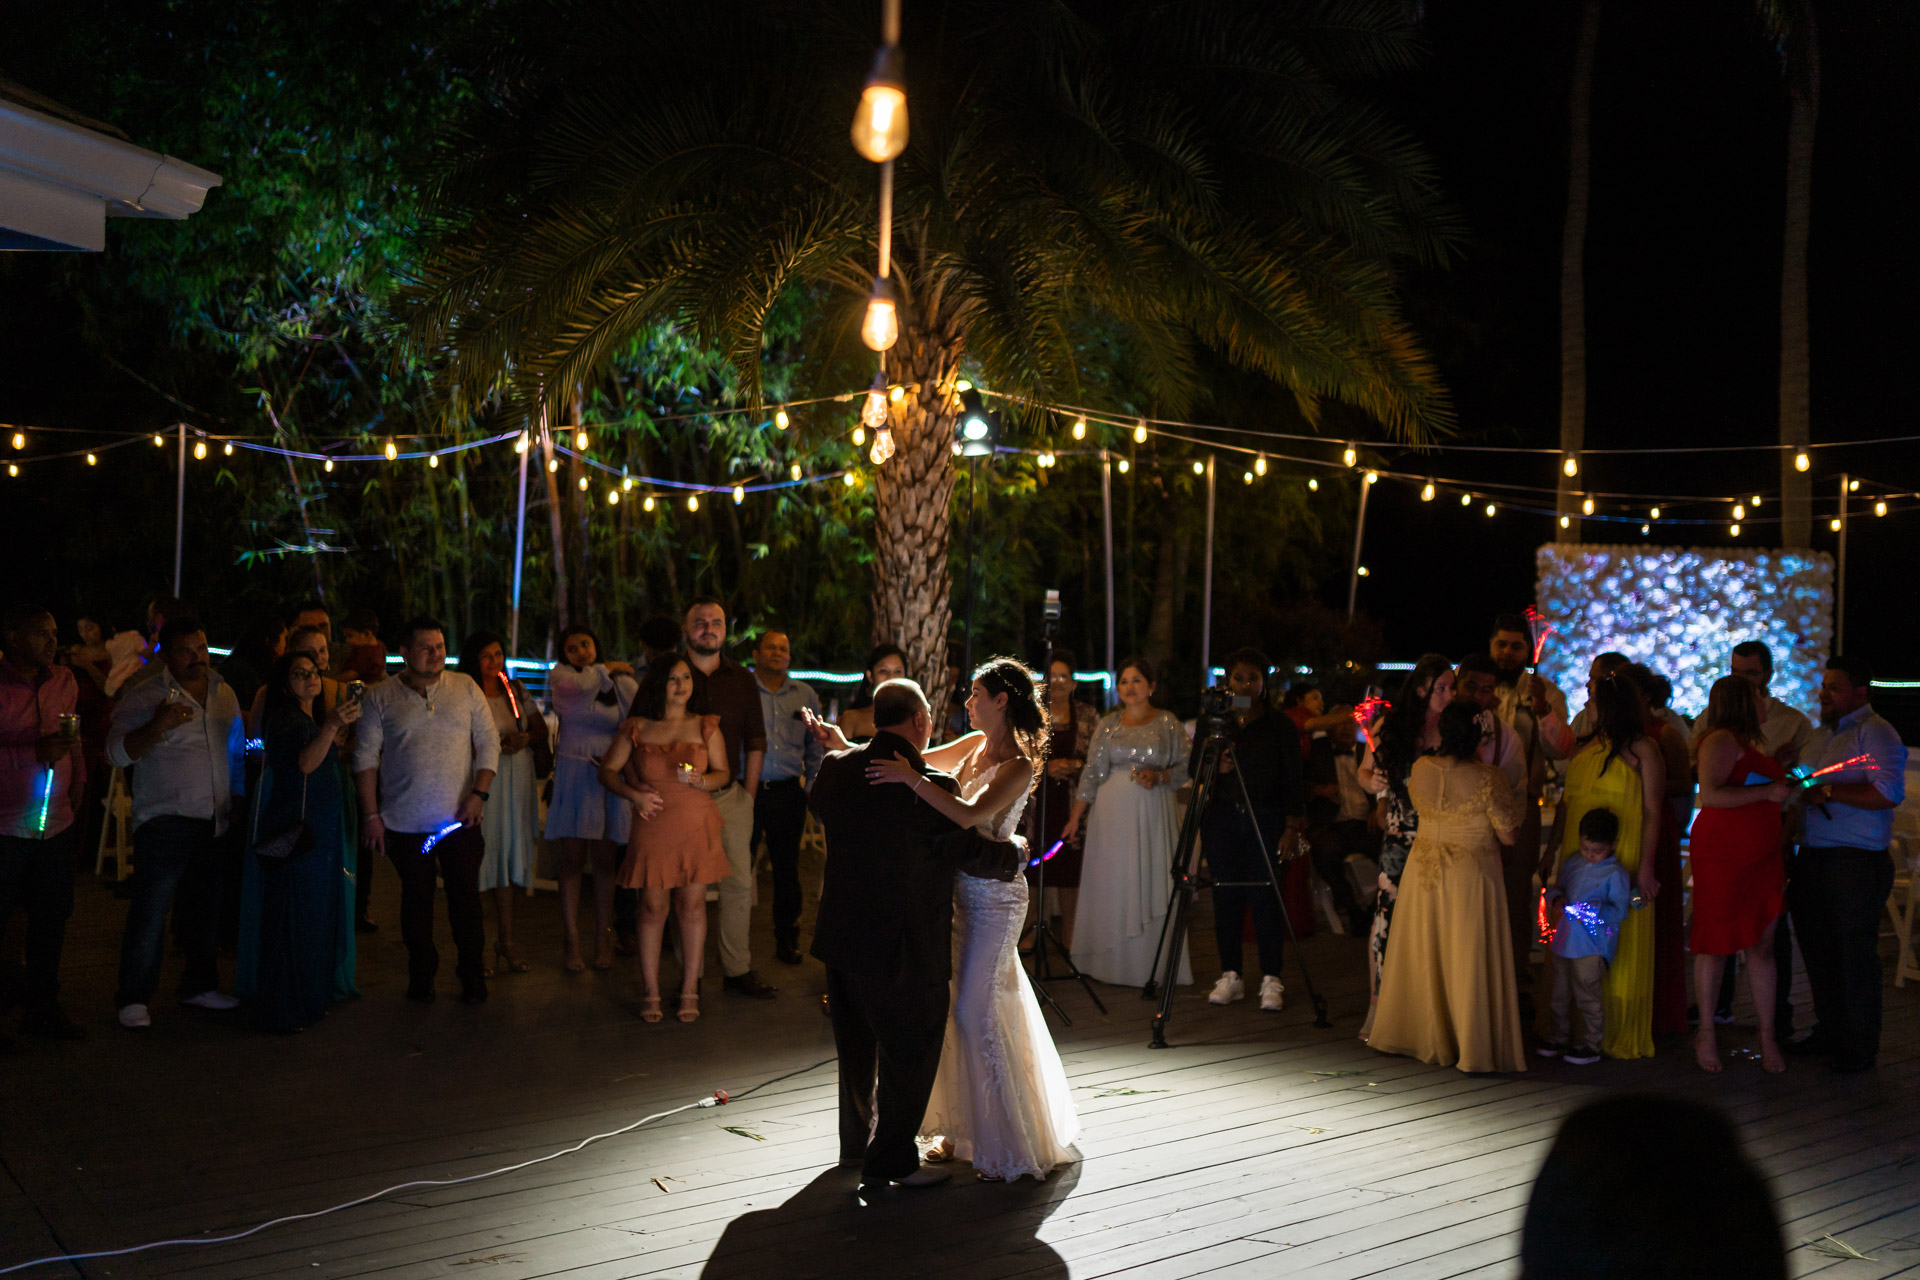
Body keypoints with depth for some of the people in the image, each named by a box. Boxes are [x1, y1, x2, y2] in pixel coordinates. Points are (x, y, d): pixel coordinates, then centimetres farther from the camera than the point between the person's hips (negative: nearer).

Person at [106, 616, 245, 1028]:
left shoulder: (223, 693, 13)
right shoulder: (144, 696, -5)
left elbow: (237, 750, 24)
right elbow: (118, 753, -13)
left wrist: (239, 798, 19)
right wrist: (158, 727, -28)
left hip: (215, 821, 6)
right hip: (165, 821, -6)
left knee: (205, 908, 12)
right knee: (151, 910, -6)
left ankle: (199, 986, 24)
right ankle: (134, 999, 1)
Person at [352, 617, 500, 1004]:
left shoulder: (465, 689, 5)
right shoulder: (380, 697, 1)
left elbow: (489, 742, 6)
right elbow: (366, 758, 2)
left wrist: (479, 793, -6)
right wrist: (370, 815, -3)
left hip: (460, 820, 0)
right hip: (406, 823, 0)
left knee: (465, 896, 2)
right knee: (416, 898, 8)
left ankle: (472, 974, 14)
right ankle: (421, 973, 20)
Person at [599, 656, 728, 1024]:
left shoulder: (706, 727, 7)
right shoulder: (636, 729, 5)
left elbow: (723, 773, 9)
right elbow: (608, 770, 8)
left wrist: (703, 781, -13)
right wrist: (633, 794, -9)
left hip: (697, 827, 1)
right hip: (653, 825, 0)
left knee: (692, 904, 1)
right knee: (654, 907, 1)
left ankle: (690, 992, 10)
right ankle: (651, 993, 10)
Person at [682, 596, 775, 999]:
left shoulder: (742, 680, 10)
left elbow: (756, 739, 14)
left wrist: (748, 793, 8)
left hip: (730, 795, 3)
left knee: (739, 883, 1)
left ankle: (738, 969, 10)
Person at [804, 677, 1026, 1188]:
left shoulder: (837, 767, -3)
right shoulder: (930, 787, -21)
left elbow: (817, 804, 20)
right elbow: (974, 849, -13)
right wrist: (1016, 851, 7)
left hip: (841, 934, 7)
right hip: (903, 944, -7)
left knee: (857, 1044, 23)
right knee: (911, 1050, 9)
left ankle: (857, 1141, 40)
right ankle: (890, 1159, 16)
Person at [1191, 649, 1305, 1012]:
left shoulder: (1280, 726, 4)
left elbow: (1294, 780, 2)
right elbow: (1193, 770, 11)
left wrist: (1292, 826, -6)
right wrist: (1216, 768, -11)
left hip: (1266, 818, -2)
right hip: (1222, 817, 2)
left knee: (1266, 896, -6)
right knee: (1226, 896, 2)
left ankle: (1271, 980, -2)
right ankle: (1230, 975, 11)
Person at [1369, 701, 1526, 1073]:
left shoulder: (1421, 769, -6)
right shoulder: (1487, 778, -19)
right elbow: (1507, 833, -13)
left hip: (1424, 871, 4)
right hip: (1471, 875, -4)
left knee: (1423, 954, 16)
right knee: (1468, 959, 3)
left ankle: (1422, 1035, 28)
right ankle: (1473, 1046, 8)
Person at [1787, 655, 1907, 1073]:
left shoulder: (1875, 733, -9)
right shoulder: (1822, 734, 18)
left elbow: (1889, 794, -22)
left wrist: (1828, 792, -19)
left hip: (1857, 863, -8)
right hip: (1813, 858, 8)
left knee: (1856, 952, -1)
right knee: (1818, 948, 14)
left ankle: (1860, 1048, 9)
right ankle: (1829, 1030, 28)